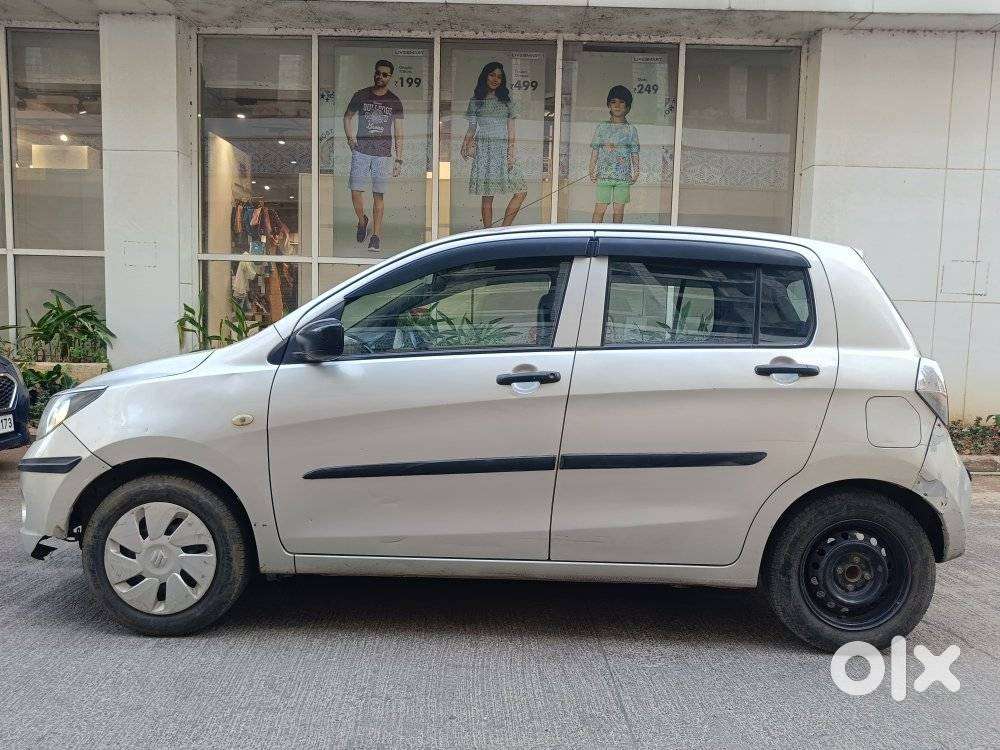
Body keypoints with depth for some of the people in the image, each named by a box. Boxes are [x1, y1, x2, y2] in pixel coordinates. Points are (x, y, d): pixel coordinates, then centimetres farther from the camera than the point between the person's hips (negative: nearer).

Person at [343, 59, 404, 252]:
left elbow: (398, 133, 6)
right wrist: (350, 137, 1)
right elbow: (347, 117, 19)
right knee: (356, 191, -6)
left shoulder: (395, 102, 6)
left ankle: (376, 236, 5)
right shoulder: (361, 96, 7)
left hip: (383, 154, 0)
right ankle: (362, 220, 22)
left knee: (378, 195, 0)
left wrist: (399, 159, 0)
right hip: (361, 151, 1)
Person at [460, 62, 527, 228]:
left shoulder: (506, 101, 13)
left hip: (503, 149, 2)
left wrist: (511, 152, -4)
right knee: (487, 196, -5)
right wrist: (466, 144, -8)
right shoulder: (476, 100, 11)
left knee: (521, 191, -9)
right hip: (484, 149, -2)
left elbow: (511, 129, 7)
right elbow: (472, 128, 11)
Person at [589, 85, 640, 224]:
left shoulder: (630, 129, 8)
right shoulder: (602, 127, 8)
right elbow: (595, 151, 8)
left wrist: (636, 172, 0)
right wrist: (592, 171, 2)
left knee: (619, 211, 3)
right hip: (604, 175, -1)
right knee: (600, 209, -6)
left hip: (623, 176, 1)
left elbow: (635, 153, 8)